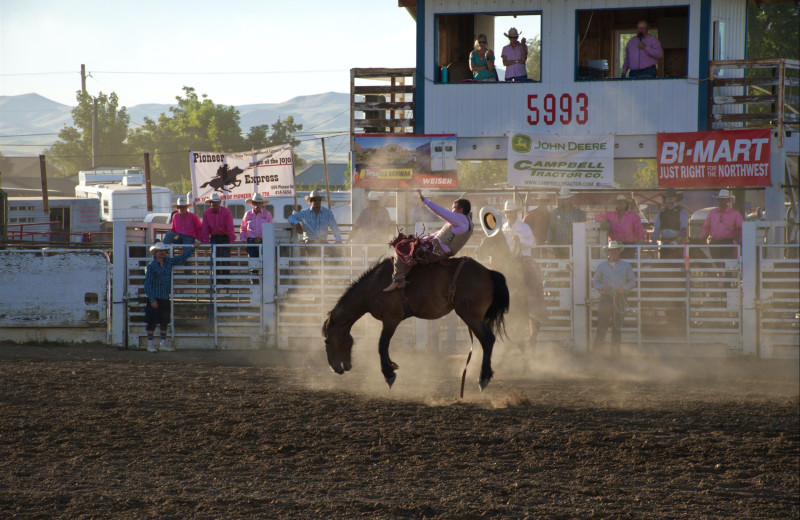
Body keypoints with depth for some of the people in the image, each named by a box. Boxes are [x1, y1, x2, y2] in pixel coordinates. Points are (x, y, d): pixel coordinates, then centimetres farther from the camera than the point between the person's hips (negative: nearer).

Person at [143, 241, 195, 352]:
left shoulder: (169, 262, 8)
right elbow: (147, 284, -8)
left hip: (165, 297, 5)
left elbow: (182, 258, 24)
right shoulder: (151, 266, -7)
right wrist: (152, 300, -14)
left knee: (164, 321, 9)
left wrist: (193, 248, 25)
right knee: (152, 322, -2)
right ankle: (150, 344, 5)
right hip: (154, 298, -5)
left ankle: (163, 343, 18)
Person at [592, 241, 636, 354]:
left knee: (617, 327, 2)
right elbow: (594, 281, 10)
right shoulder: (602, 266, 9)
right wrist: (602, 287, -10)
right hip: (605, 298, -1)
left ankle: (615, 351, 9)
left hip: (619, 298, 1)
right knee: (602, 325, -8)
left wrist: (624, 288, -10)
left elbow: (632, 281, 9)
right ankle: (595, 350, -5)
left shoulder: (626, 266, 8)